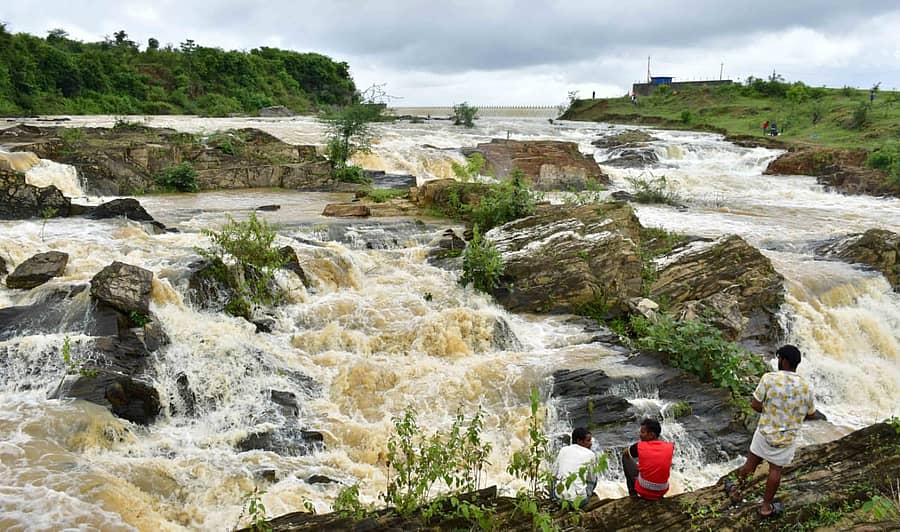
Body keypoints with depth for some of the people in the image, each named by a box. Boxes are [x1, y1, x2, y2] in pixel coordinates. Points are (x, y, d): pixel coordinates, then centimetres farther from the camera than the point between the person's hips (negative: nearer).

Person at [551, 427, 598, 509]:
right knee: (594, 478, 24)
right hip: (578, 500, -3)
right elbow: (592, 479, 11)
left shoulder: (563, 450, 7)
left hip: (559, 497, 3)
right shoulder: (590, 455, -2)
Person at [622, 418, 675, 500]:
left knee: (625, 457, 14)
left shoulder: (639, 447, -15)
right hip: (662, 492, 3)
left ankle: (633, 492, 20)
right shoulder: (669, 447, -9)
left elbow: (625, 453, 7)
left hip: (643, 491, -3)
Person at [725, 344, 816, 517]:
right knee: (775, 470, 14)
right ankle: (766, 506, 27)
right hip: (787, 438, 1)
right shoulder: (805, 387, -10)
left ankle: (736, 490, 37)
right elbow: (811, 415, 3)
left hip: (765, 432, -1)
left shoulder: (769, 378, -17)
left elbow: (754, 405, -15)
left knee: (751, 463, 19)